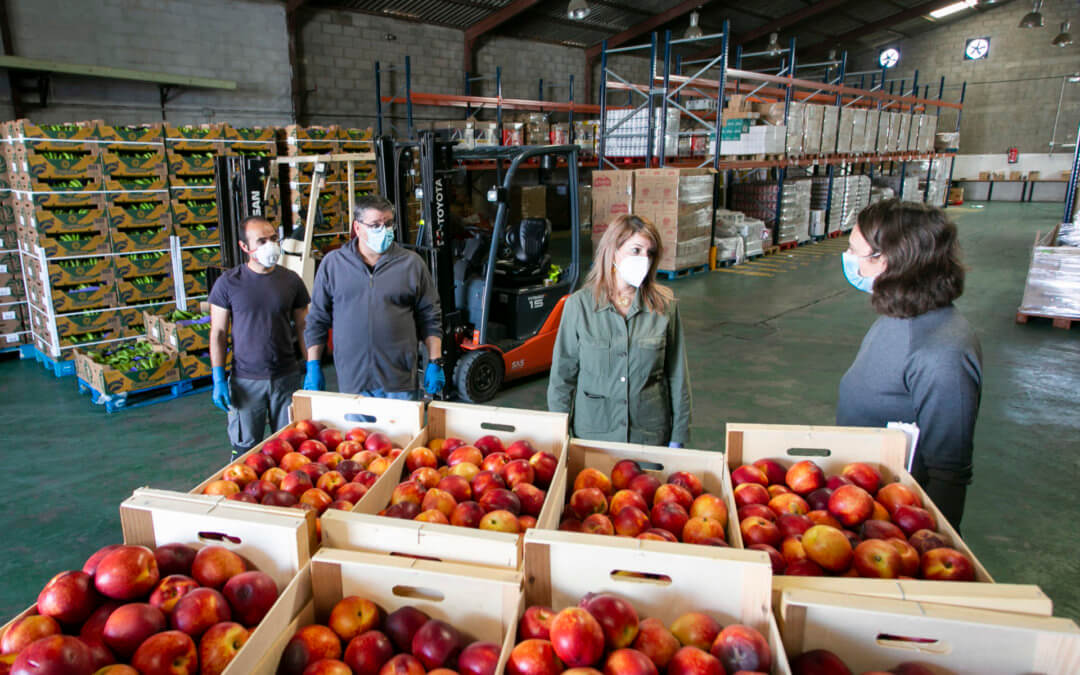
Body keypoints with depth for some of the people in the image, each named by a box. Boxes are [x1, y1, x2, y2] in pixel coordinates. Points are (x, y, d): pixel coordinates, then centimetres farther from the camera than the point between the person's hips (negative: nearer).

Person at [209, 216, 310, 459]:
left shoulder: (290, 280, 1)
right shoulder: (228, 282, -4)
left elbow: (302, 327, 7)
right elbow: (218, 333, 0)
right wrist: (218, 379, -5)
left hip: (287, 377, 2)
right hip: (246, 380, -1)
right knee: (246, 449, 6)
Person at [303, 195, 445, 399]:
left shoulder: (412, 264, 4)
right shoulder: (333, 263, 6)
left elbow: (430, 319, 7)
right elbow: (317, 319, 10)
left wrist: (435, 363, 1)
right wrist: (313, 366, 6)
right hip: (351, 380, 1)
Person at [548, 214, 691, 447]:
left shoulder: (665, 305, -4)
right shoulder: (578, 305, -7)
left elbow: (677, 377, 2)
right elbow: (562, 375, -1)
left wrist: (678, 438, 2)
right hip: (592, 434, 0)